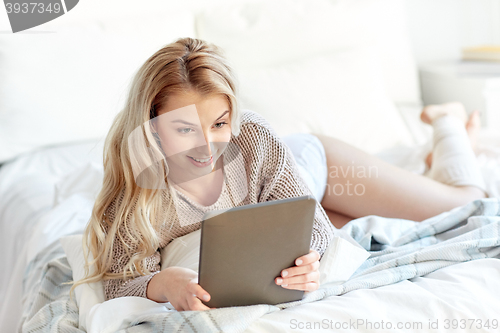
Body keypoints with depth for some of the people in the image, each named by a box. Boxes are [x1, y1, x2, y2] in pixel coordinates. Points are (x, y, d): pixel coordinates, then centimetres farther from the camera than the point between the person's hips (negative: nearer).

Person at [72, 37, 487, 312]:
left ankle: (445, 120, 42)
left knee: (464, 201, 12)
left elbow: (313, 222, -32)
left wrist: (306, 257, -55)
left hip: (312, 164, -1)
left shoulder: (252, 137, -41)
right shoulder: (135, 192, -39)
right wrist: (160, 283, -59)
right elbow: (119, 281, -36)